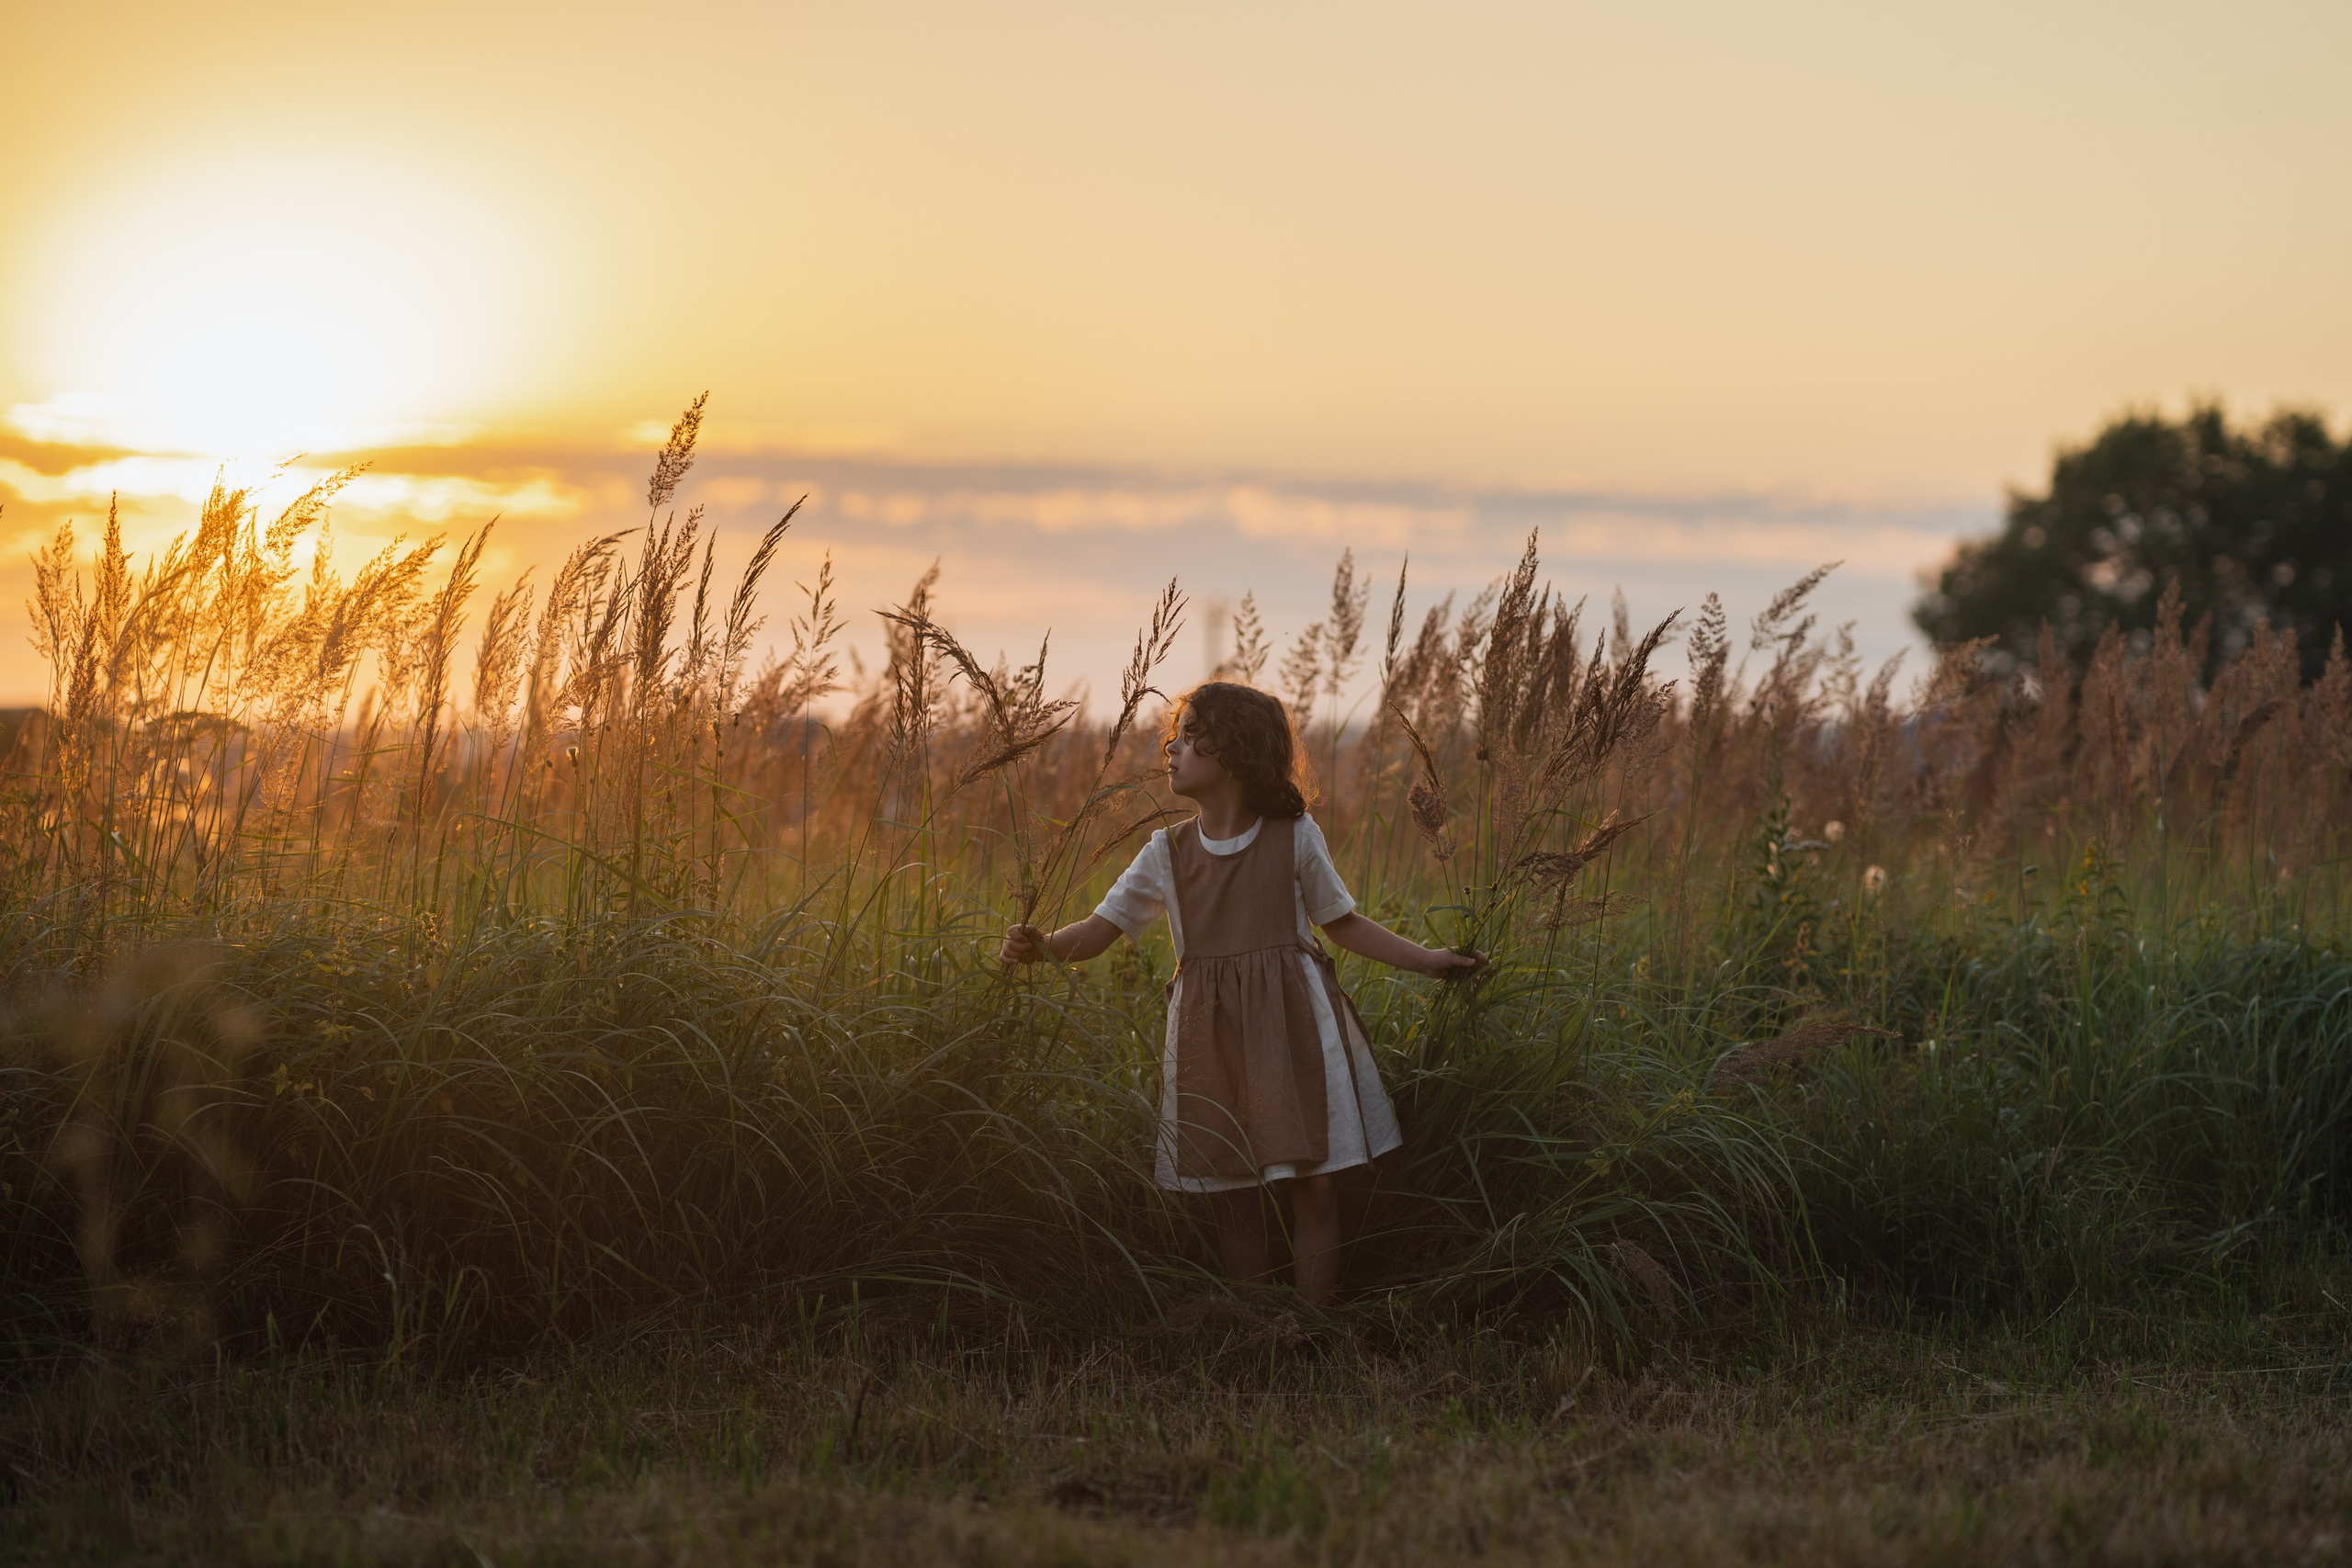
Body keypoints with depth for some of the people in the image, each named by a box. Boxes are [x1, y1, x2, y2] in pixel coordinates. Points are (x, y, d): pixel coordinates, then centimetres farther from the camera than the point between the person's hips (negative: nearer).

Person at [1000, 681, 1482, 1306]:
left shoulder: (1295, 838, 0)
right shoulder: (1168, 854, 5)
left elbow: (1342, 922, 12)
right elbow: (1103, 927, 3)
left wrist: (1426, 959, 7)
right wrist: (1046, 946, -17)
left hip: (1292, 1025, -2)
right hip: (1212, 1038, 2)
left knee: (1315, 1185, -4)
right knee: (1239, 1197, 4)